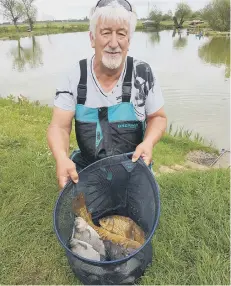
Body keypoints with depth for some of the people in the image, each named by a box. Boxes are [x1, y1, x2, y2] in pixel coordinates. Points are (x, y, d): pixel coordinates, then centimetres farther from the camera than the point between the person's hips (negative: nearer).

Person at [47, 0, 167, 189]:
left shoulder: (143, 74, -13)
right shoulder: (75, 76, -11)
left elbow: (157, 117, -2)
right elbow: (60, 126, -12)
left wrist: (148, 142, -24)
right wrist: (62, 158, -33)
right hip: (86, 168, 1)